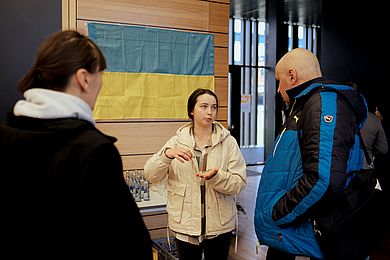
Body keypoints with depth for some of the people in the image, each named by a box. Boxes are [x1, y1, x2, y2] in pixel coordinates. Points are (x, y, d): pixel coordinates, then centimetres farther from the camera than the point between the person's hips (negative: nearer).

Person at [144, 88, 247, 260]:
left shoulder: (229, 142, -2)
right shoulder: (177, 141, 0)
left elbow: (239, 183, -7)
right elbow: (150, 175, -7)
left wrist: (215, 177, -26)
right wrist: (167, 154, -26)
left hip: (220, 225, 0)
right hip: (185, 225, 0)